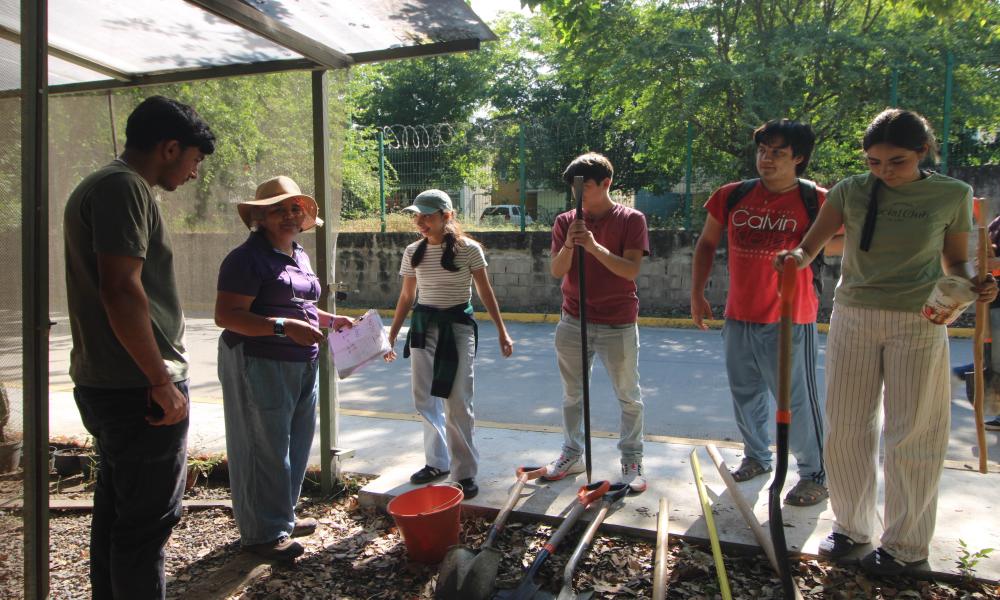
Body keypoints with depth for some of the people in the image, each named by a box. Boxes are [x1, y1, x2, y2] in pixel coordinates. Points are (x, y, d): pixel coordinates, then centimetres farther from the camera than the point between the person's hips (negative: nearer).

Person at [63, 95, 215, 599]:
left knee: (114, 513, 19)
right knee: (147, 523, -1)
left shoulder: (97, 186, 18)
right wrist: (162, 382, -19)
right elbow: (121, 290, -24)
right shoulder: (125, 186, -14)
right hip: (137, 389, -10)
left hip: (100, 385, 10)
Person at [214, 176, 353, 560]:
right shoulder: (249, 257, -13)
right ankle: (262, 534, 15)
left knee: (297, 442, 17)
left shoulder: (299, 255, 13)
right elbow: (225, 315, -21)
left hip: (301, 365, 9)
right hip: (260, 365, -9)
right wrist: (285, 327, -28)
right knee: (265, 447, 0)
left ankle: (282, 517, 34)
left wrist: (330, 320, 10)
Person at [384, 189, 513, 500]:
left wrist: (502, 331, -2)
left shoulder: (468, 249, -7)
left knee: (457, 402, -6)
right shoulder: (413, 252, 5)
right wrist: (391, 336, 11)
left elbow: (485, 292, 0)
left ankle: (465, 472, 8)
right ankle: (437, 462, 26)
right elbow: (406, 297, 12)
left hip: (458, 326, -4)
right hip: (423, 325, 5)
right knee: (424, 399, 8)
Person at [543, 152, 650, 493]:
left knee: (628, 396, 7)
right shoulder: (565, 221, 2)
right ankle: (572, 454, 29)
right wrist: (569, 244, -22)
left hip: (618, 324, -3)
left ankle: (632, 460, 22)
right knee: (572, 394, 14)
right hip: (573, 321, 3)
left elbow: (631, 270, -16)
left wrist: (594, 247, -27)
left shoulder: (631, 220, -6)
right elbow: (556, 271, -4)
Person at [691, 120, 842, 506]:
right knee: (744, 393, 17)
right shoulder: (732, 196, 3)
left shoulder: (815, 201, -8)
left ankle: (815, 474, 19)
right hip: (738, 317, 5)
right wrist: (697, 294, 9)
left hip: (789, 319, -5)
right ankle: (756, 457, 39)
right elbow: (707, 244, 13)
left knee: (796, 399, 0)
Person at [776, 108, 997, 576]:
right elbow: (809, 247, -2)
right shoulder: (851, 191, 0)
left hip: (917, 324, -2)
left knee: (911, 434, 4)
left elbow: (955, 261, 10)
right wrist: (796, 257, -25)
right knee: (846, 428, 8)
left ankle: (906, 544, 22)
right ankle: (851, 525, 28)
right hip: (853, 318, 2)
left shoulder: (952, 195, 0)